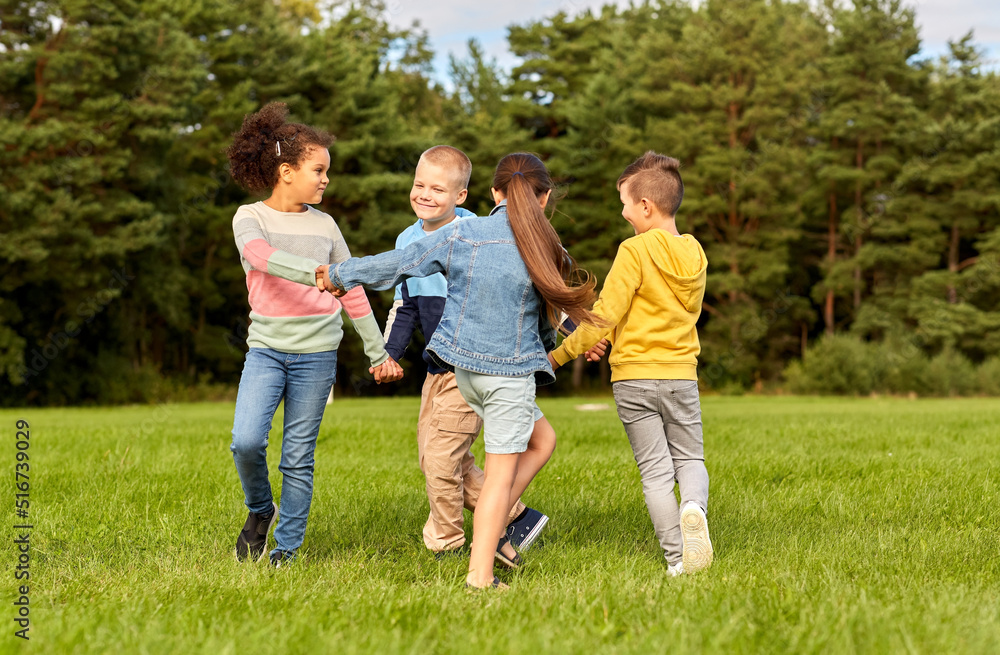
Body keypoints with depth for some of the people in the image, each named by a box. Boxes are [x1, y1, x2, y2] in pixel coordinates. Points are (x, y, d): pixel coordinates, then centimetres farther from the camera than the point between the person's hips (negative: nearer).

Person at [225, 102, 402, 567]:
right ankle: (259, 510, 13)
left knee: (298, 456, 2)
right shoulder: (250, 218, 0)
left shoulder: (324, 225, 10)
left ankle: (286, 549, 13)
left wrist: (378, 353, 16)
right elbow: (262, 256, -23)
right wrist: (317, 273, -39)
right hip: (266, 349, -2)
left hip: (316, 353, 2)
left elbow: (353, 293, 15)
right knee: (246, 441, -16)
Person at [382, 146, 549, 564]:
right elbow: (405, 304, 17)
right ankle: (516, 517, 21)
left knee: (442, 457, -7)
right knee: (431, 456, 10)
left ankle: (444, 544, 13)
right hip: (437, 368, 8)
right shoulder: (408, 240, 6)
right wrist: (389, 352, 5)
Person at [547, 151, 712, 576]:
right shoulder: (695, 254, 7)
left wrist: (560, 355, -5)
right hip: (682, 374, 4)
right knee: (689, 458, 16)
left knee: (655, 470, 4)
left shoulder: (635, 251, -12)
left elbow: (604, 316, -15)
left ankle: (676, 558, 0)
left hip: (635, 376, -4)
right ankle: (694, 506, -15)